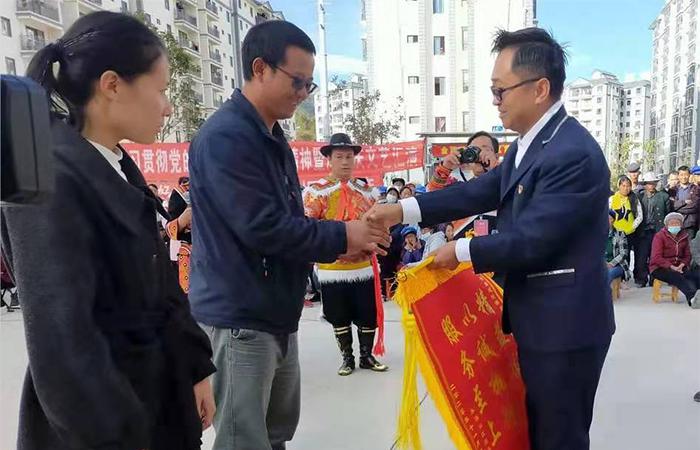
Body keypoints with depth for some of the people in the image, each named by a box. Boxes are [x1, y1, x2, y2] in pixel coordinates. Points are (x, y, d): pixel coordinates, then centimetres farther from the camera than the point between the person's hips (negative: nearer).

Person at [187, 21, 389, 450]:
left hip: (276, 312, 9)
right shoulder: (226, 137, -17)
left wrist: (337, 246, 1)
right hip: (238, 317, -9)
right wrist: (341, 236, -13)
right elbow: (263, 227, -24)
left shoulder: (272, 138, 13)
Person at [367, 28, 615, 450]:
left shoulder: (573, 154, -25)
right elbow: (479, 191, 5)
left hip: (565, 324, -9)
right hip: (540, 319, 9)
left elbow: (530, 240, -26)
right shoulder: (529, 144, 6)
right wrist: (402, 210, -3)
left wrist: (461, 251, -12)